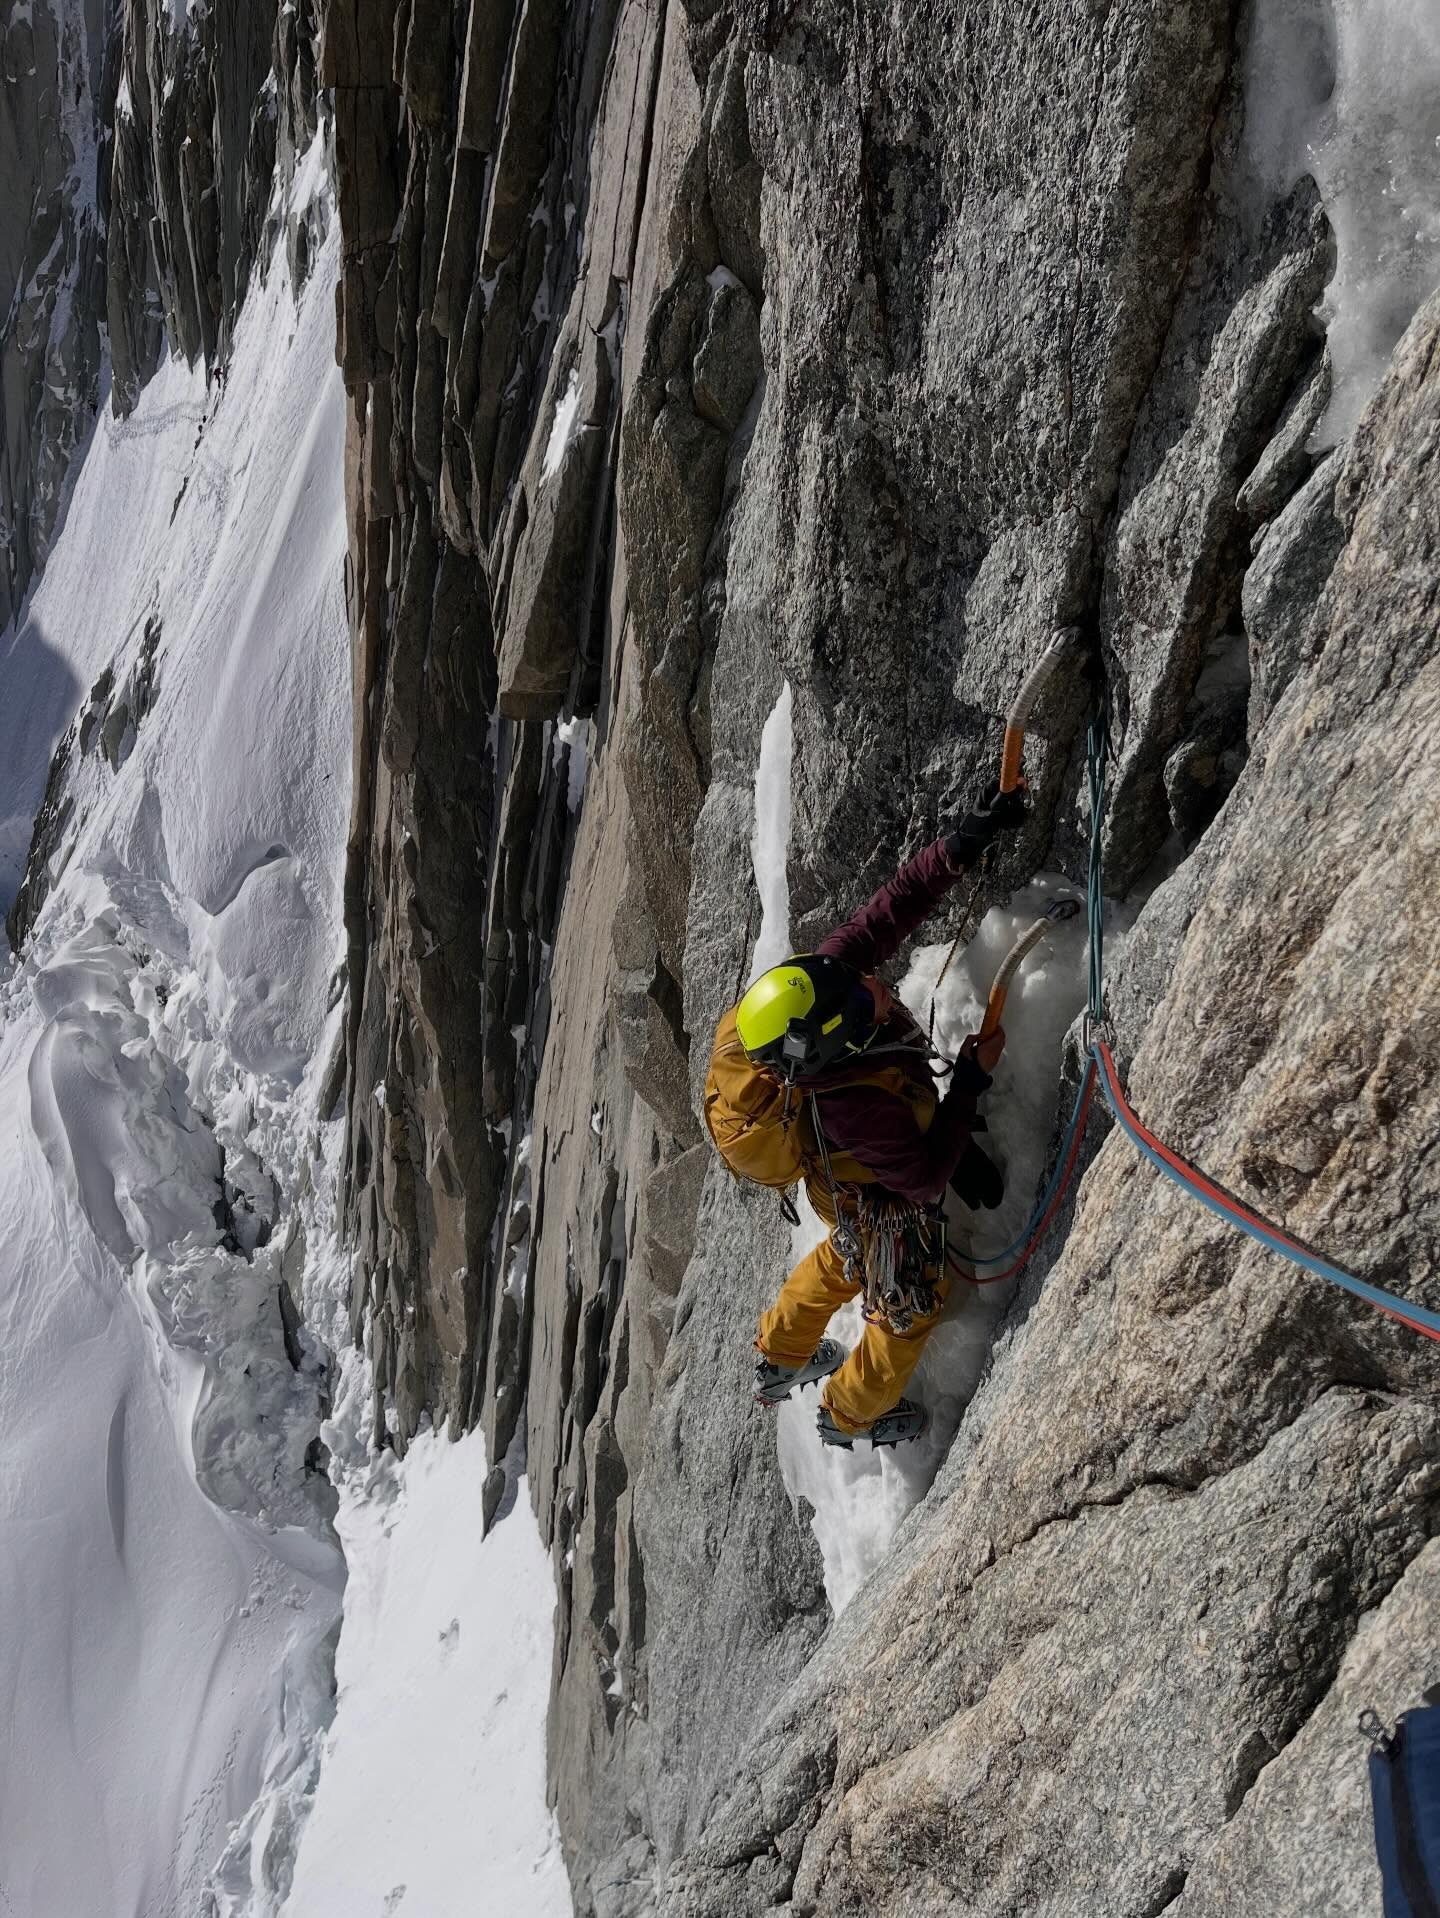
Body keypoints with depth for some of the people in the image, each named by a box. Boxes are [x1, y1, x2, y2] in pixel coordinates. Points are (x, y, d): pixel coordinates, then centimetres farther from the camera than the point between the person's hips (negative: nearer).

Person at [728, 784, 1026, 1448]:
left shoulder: (826, 971, -32)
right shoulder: (855, 1106, -47)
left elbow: (890, 909, -22)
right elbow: (925, 1179, -34)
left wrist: (962, 844, -31)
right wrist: (971, 1081, -33)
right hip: (883, 1208, -7)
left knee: (843, 1259, 36)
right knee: (910, 1310, 22)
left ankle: (778, 1359, 61)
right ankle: (851, 1414, 50)